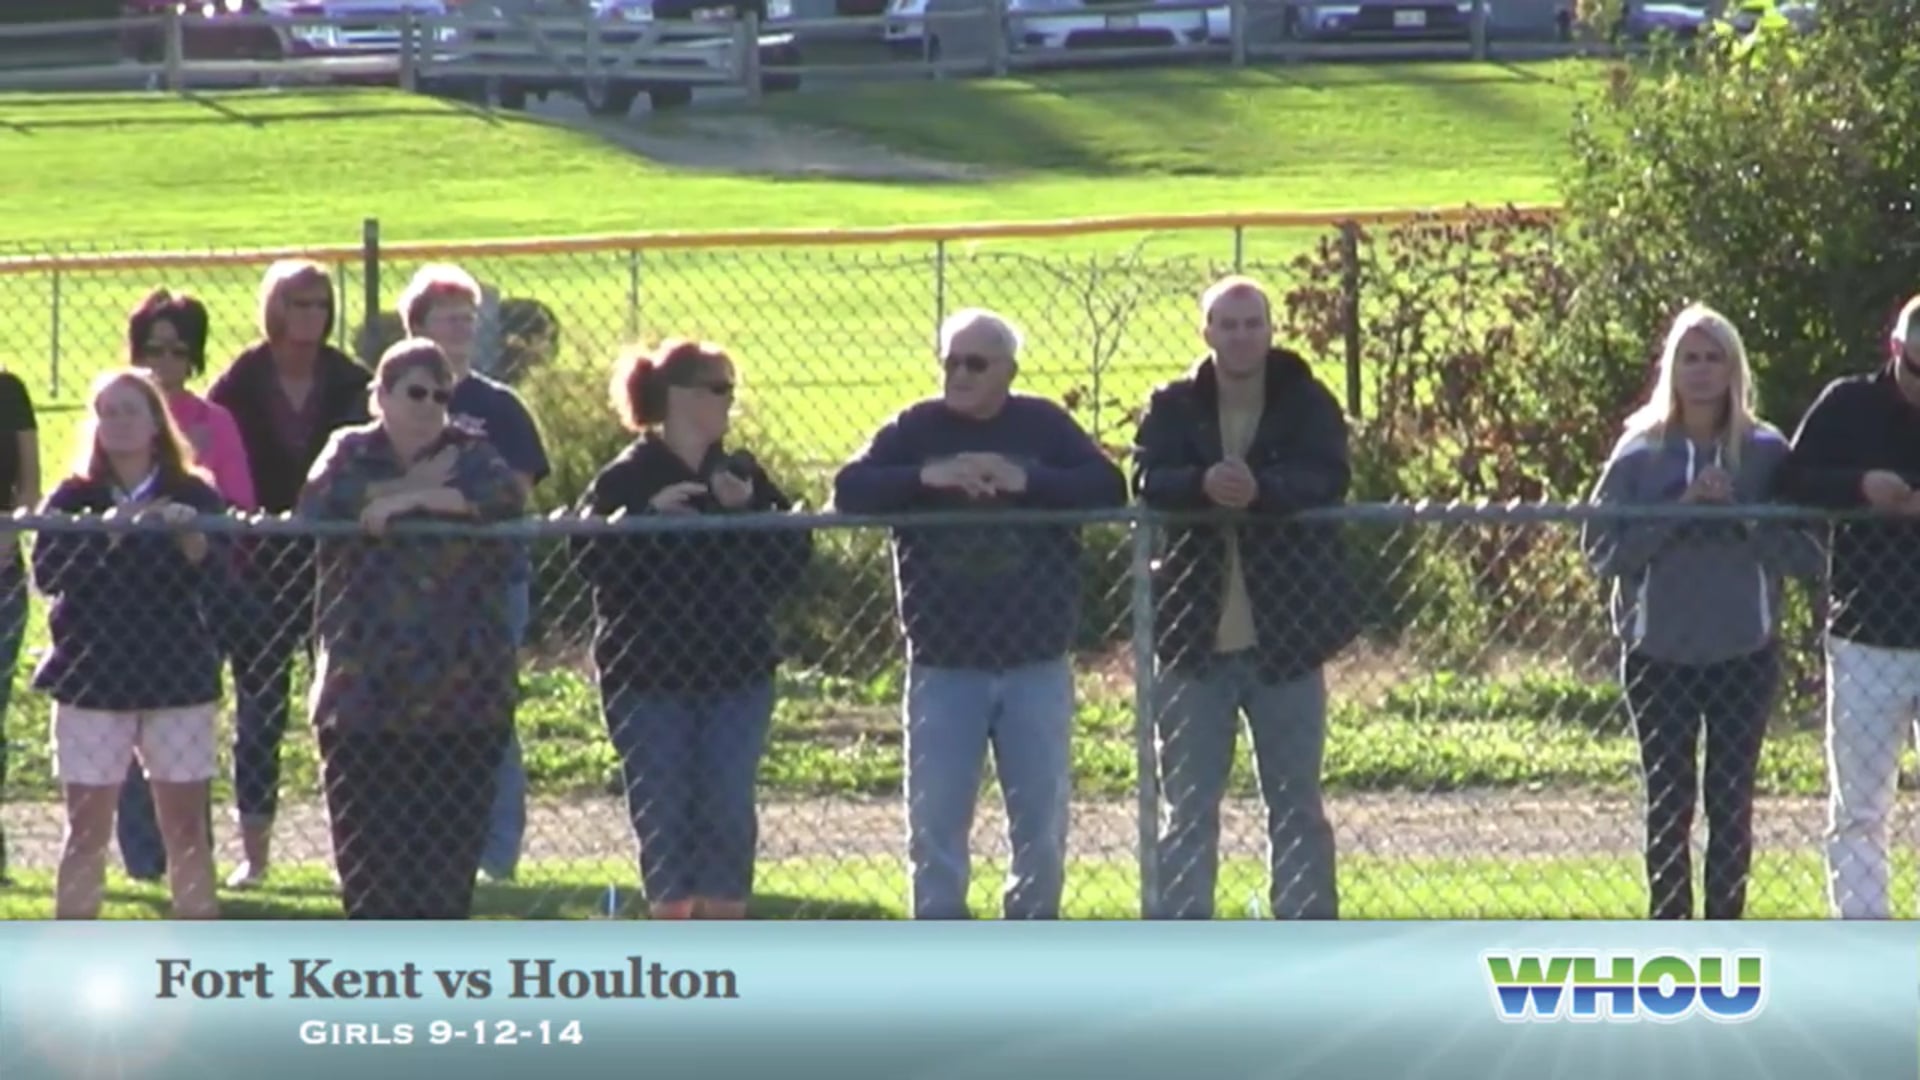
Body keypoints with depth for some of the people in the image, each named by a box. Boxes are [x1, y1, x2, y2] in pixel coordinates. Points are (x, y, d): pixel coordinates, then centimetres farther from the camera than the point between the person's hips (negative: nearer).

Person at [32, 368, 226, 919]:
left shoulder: (193, 497, 4)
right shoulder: (74, 499, 3)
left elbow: (213, 573, -11)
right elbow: (47, 573, -12)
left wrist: (192, 539, -31)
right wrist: (107, 535, -24)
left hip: (178, 678, 0)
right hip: (92, 680, 0)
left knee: (186, 827, 3)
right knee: (87, 828, 1)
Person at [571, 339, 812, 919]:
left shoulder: (742, 475, 10)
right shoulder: (627, 478, -4)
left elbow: (794, 554, 3)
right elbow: (590, 555, -17)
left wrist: (750, 509, -11)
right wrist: (648, 514, -27)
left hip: (736, 673, 4)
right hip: (650, 676, -4)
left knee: (729, 809, 1)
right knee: (663, 809, -2)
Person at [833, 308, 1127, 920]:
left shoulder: (1045, 427, 4)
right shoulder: (916, 429, 3)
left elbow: (1109, 489, -7)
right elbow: (850, 490, -8)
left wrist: (1028, 480, -21)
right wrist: (926, 476, -24)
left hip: (1035, 663, 1)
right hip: (944, 664, -1)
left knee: (1042, 818, 6)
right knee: (935, 822, -1)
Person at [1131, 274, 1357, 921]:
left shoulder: (1307, 405, 2)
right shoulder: (1173, 408, 4)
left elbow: (1328, 481, -15)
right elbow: (1147, 483, -12)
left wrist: (1260, 490, -34)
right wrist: (1201, 485, -34)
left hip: (1285, 638, 0)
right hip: (1194, 639, 1)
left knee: (1296, 803, 8)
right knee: (1188, 806, 4)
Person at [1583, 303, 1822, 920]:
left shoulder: (1767, 454, 1)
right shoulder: (1641, 453, 1)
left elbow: (1805, 555, -2)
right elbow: (1601, 549, -6)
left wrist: (1739, 514, -16)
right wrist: (1679, 510, -16)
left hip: (1745, 653, 0)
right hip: (1659, 653, 0)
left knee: (1731, 804, 4)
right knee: (1668, 805, 3)